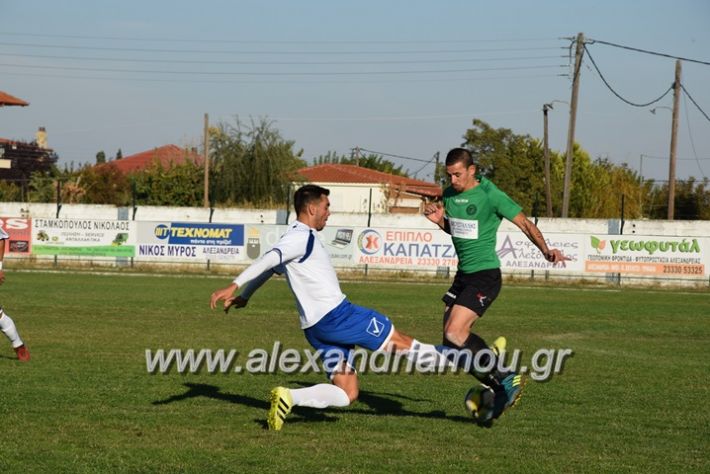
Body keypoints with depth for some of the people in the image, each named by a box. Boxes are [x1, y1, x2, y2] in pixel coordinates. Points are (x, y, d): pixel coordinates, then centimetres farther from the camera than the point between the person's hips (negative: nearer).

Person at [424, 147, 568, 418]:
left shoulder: (490, 195, -14)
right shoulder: (449, 194, 7)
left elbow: (524, 224, -11)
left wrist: (545, 250, -26)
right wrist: (438, 220, 1)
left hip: (485, 276, -8)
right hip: (463, 274, 8)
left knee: (454, 333, -21)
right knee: (451, 341, 3)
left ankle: (506, 380, -8)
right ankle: (497, 387, 17)